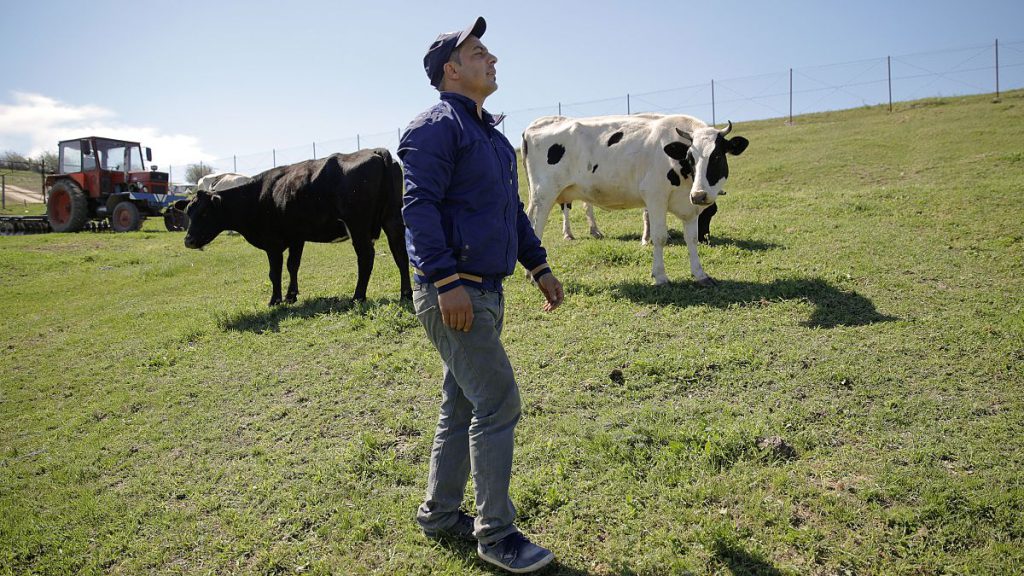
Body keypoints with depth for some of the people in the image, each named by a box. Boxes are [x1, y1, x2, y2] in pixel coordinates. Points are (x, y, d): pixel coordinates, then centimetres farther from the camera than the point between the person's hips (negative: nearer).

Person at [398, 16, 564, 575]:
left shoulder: (489, 132, 20)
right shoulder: (437, 126, -9)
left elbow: (512, 208, 25)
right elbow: (419, 206, -19)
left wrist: (539, 266, 21)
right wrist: (446, 281, -26)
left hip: (485, 291, 10)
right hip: (452, 292, -10)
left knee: (462, 404, 15)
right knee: (498, 403, -7)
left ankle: (440, 512, 30)